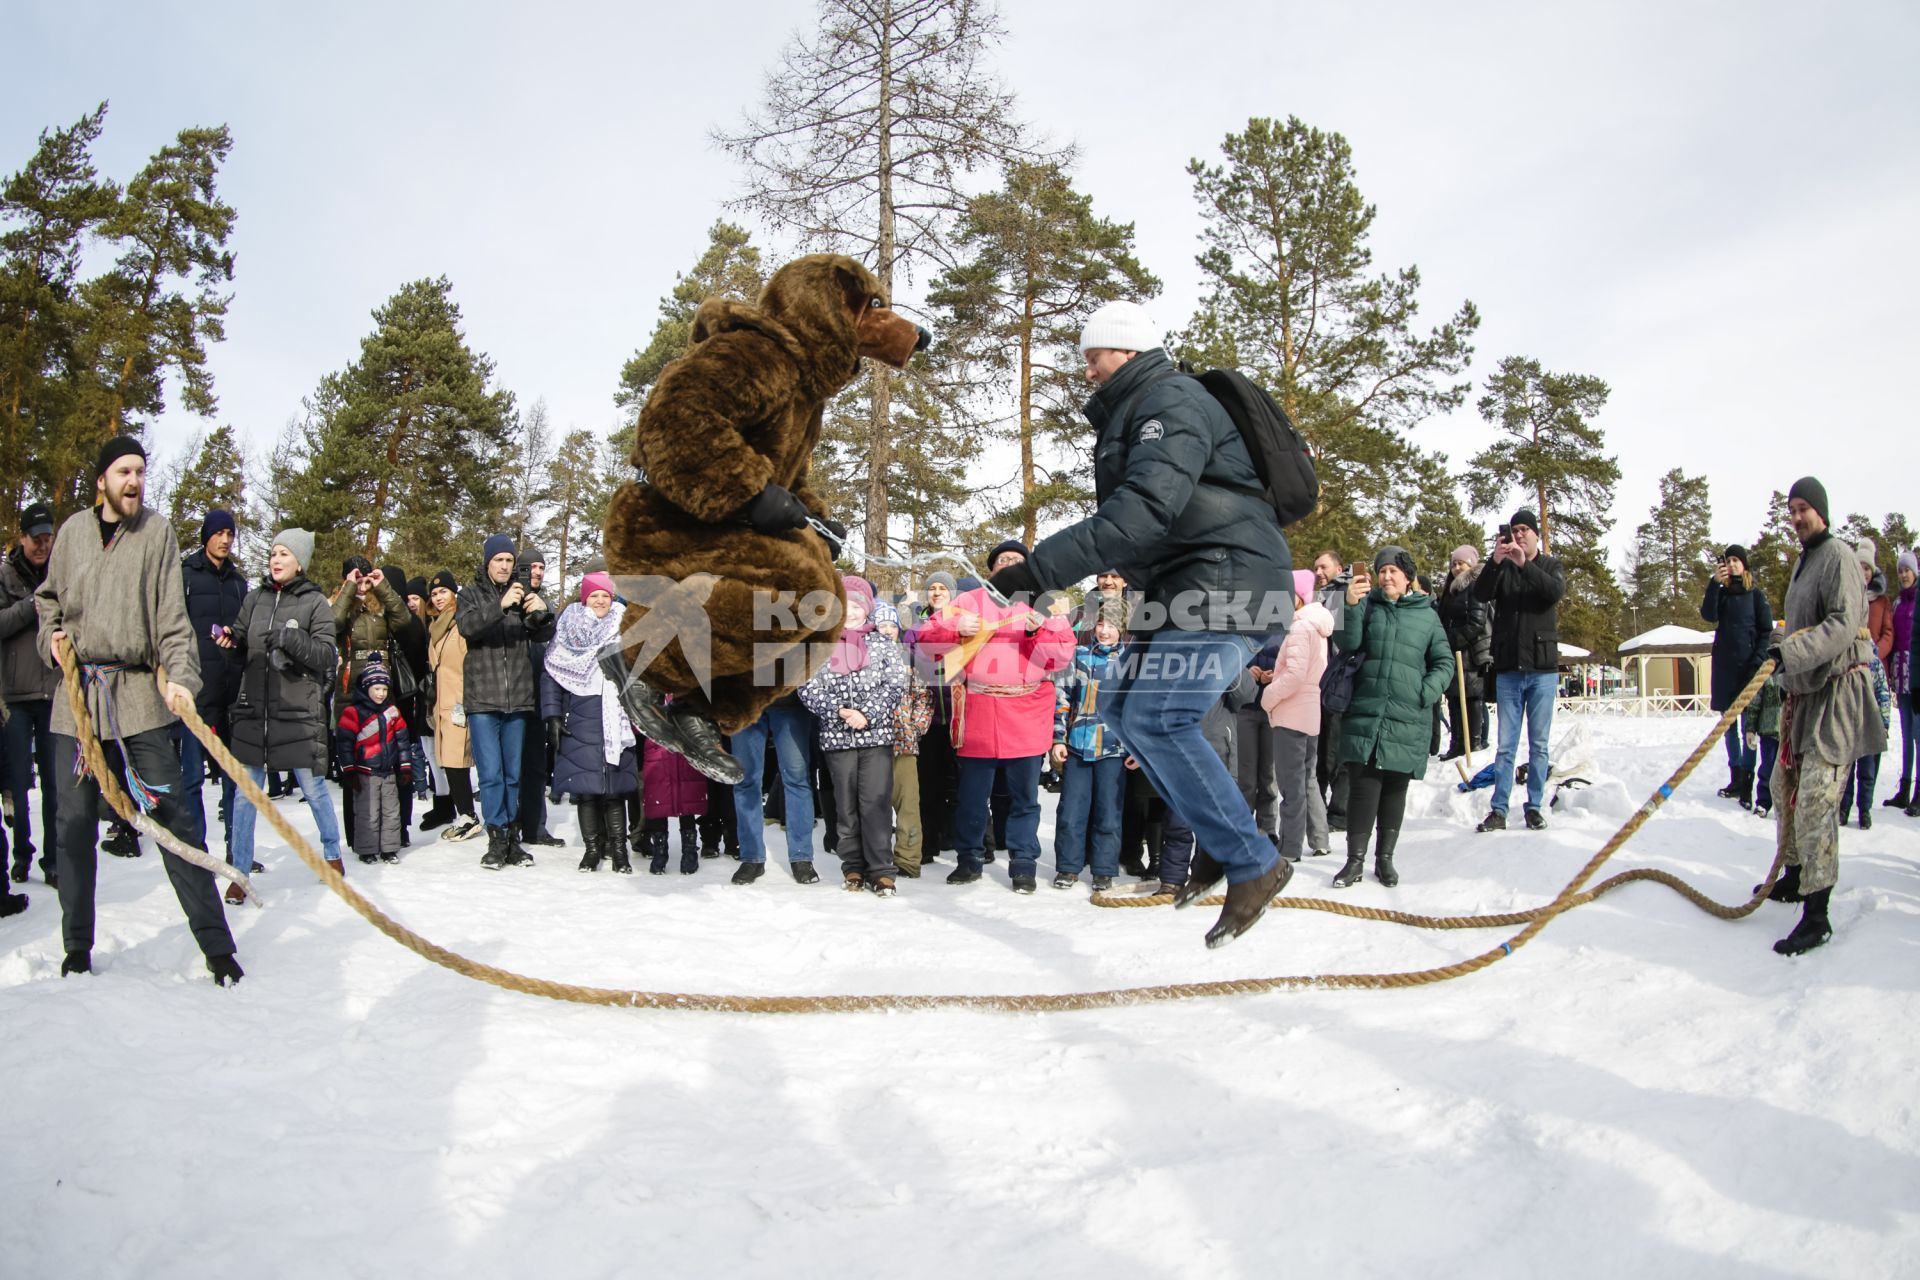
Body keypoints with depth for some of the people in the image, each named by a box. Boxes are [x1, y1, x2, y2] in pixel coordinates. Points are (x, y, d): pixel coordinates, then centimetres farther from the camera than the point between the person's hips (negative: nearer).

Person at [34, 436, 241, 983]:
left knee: (172, 819, -5)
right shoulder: (73, 531, 9)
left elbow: (172, 614, -6)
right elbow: (48, 599, 23)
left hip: (140, 697, -3)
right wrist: (51, 637, 3)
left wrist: (179, 675, -20)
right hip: (77, 696, 3)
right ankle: (77, 949, 22)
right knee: (74, 826, 8)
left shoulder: (157, 531, 1)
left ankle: (216, 944, -1)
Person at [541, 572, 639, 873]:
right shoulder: (568, 629, 6)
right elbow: (549, 674, 4)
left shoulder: (623, 631, 10)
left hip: (616, 721, 1)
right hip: (580, 722, -1)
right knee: (585, 787, -2)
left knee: (614, 787, -2)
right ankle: (592, 848, 9)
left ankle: (618, 849, 6)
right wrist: (552, 715, -4)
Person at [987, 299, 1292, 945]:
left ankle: (1252, 863, -12)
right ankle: (1217, 840, 14)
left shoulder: (1171, 400, -11)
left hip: (1226, 581, -11)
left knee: (1155, 719, -20)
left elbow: (1145, 509, -26)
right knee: (1125, 710, 10)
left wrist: (1040, 568, -31)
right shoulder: (1133, 413, 23)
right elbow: (1133, 509, 25)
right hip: (1186, 588, 11)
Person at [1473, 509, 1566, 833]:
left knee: (1538, 744, 5)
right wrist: (1495, 562, -26)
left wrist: (1524, 564, -28)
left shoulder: (1550, 566, 8)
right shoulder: (1502, 569, 8)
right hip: (1508, 669, 0)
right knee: (1506, 744, 2)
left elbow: (1556, 591, -14)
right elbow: (1480, 594, -10)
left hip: (1543, 668, 0)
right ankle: (1498, 810, 3)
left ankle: (1535, 807, 12)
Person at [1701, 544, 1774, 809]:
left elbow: (1767, 631, 1)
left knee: (1748, 726, -7)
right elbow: (1708, 616, -8)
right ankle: (1735, 779, 16)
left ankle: (1747, 786, -9)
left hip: (1747, 667, -4)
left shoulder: (1756, 595, 2)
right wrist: (1715, 583, -15)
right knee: (1729, 725, 8)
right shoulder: (1721, 593, 11)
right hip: (1724, 666, 4)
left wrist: (1758, 661, -10)